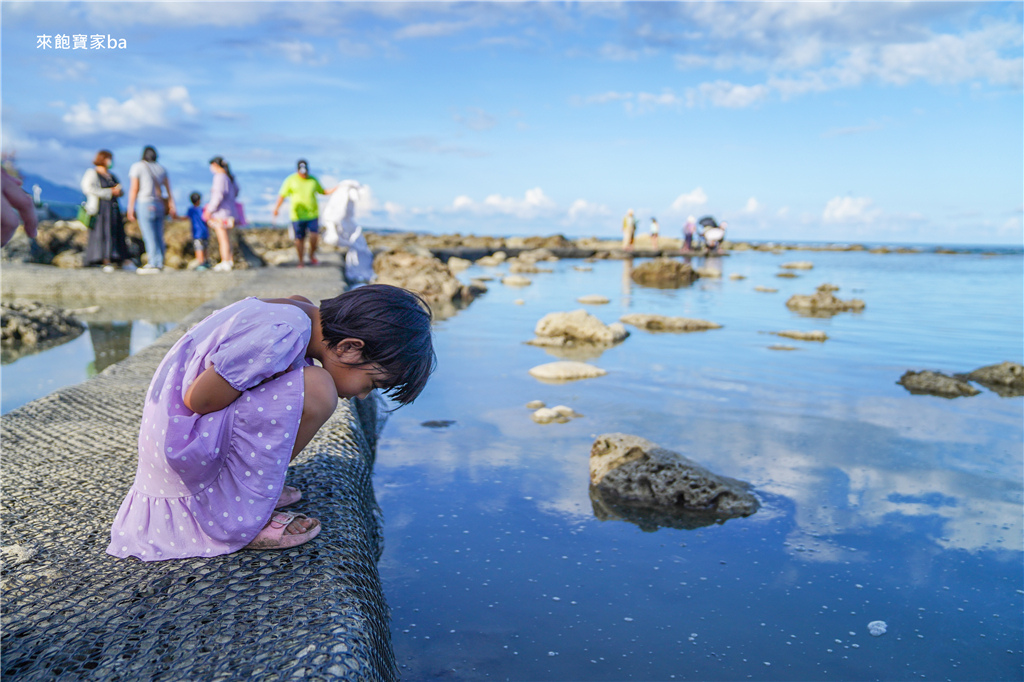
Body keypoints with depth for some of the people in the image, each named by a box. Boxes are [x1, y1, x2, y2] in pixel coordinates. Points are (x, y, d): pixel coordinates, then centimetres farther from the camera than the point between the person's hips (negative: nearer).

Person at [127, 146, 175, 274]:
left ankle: (154, 264, -8)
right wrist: (172, 207, 12)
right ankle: (160, 263, 8)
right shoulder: (161, 168, 14)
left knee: (149, 235, -6)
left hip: (144, 203, -5)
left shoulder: (137, 166, 1)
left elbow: (134, 189, -3)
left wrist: (131, 208, -1)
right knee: (159, 236, 7)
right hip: (159, 204, 5)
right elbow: (169, 189, 10)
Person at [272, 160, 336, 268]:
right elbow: (282, 195, -2)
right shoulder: (291, 180, 0)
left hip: (313, 214, 1)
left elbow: (322, 191, 21)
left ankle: (312, 256, 9)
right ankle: (300, 262, 14)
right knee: (299, 238, 2)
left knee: (314, 235, -15)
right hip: (297, 215, -1)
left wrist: (335, 189, 8)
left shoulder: (313, 180, 9)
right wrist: (276, 208, -15)